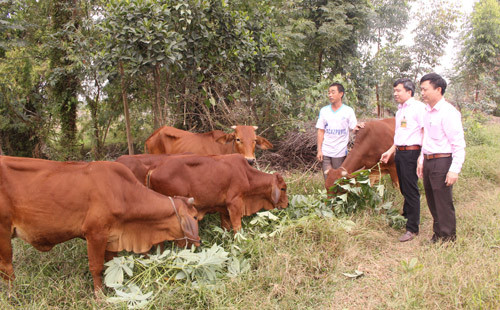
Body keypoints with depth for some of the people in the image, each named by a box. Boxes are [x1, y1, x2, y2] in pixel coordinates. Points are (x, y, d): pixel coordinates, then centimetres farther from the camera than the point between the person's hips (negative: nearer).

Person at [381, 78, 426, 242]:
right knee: (404, 189, 16)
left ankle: (412, 228, 2)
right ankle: (406, 217, 31)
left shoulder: (418, 107, -8)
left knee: (411, 190, -5)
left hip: (411, 153, -8)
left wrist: (422, 156, -20)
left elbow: (425, 132, -13)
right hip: (399, 153, 8)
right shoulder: (400, 110, 19)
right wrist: (390, 152, 23)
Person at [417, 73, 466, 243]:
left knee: (444, 204, 0)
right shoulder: (427, 111, 13)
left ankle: (448, 239, 13)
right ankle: (437, 234, 29)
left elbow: (459, 144, -16)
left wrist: (454, 170, -21)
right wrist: (422, 160, 19)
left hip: (442, 162, -8)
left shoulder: (448, 112, -14)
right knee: (432, 201, 16)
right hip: (428, 162, 9)